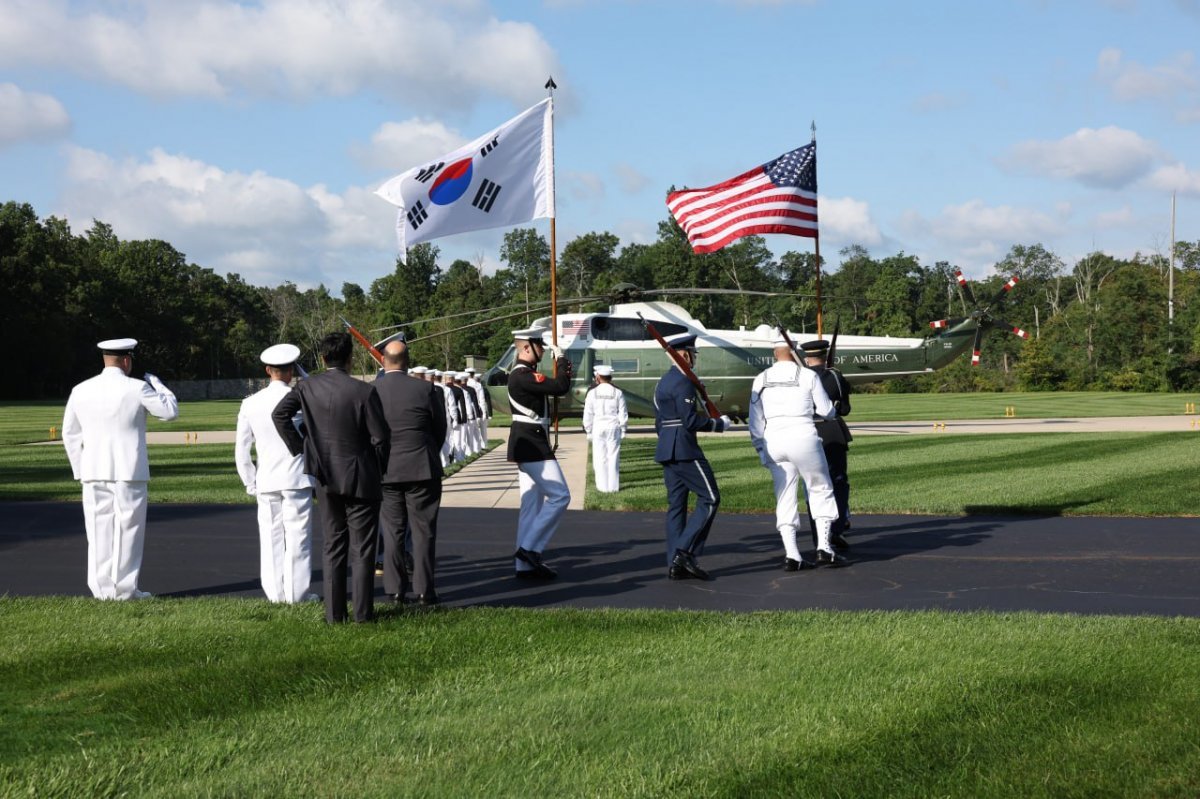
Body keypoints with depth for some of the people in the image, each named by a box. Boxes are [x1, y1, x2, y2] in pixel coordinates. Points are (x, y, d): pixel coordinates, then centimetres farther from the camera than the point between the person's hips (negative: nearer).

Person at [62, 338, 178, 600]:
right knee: (127, 529, 2)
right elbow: (170, 411, 2)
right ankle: (124, 588, 3)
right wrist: (156, 383, 15)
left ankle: (101, 588, 9)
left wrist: (80, 470, 17)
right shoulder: (137, 389, -8)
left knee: (99, 530, 7)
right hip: (129, 470, -4)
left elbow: (70, 434, 10)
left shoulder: (81, 390, 5)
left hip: (94, 472, 4)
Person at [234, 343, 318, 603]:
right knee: (297, 535, 1)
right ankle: (296, 593, 2)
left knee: (271, 536, 8)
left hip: (266, 481, 3)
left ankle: (275, 592, 11)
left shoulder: (250, 404, 3)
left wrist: (251, 483, 14)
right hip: (297, 478, -3)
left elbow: (241, 450, 6)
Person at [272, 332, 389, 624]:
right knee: (362, 548, 4)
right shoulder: (364, 391, -15)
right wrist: (380, 468, 5)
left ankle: (334, 612, 11)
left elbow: (279, 414, -6)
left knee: (333, 546, 12)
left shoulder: (308, 387, -3)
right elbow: (380, 437, -13)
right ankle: (363, 612, 4)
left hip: (326, 478, 4)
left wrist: (298, 447, 3)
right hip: (361, 478, -4)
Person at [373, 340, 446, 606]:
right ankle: (424, 590, 4)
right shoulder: (425, 389, -9)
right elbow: (440, 428, 1)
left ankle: (395, 588, 12)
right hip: (422, 469, -2)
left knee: (392, 531, 11)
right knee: (423, 530, 5)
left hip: (385, 471, 2)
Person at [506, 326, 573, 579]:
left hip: (527, 445, 11)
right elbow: (560, 387, -25)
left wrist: (563, 370, 7)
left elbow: (553, 388, 23)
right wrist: (561, 360, -10)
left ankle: (526, 565, 11)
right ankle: (529, 548, -9)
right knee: (559, 496, -10)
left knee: (532, 503, 10)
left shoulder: (522, 373, 16)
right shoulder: (523, 376, -18)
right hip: (532, 445, -11)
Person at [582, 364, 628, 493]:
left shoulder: (593, 393, -3)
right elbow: (623, 414, 0)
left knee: (600, 458, 5)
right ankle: (613, 486, 6)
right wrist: (623, 429, 11)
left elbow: (588, 414, 0)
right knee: (613, 457, 5)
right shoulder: (617, 393, -2)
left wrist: (588, 430, 11)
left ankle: (603, 486, 6)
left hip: (598, 428, 0)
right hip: (613, 427, 0)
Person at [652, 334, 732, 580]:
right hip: (684, 450, -10)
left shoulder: (663, 382, 17)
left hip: (666, 449, 10)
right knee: (710, 498, -4)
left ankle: (674, 564, 6)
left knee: (676, 504, 8)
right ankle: (685, 551, -12)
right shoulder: (683, 382, -13)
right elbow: (691, 420, -19)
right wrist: (719, 424, -7)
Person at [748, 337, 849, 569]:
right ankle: (824, 548, 5)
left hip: (773, 440, 3)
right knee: (821, 490, 11)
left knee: (785, 498, 7)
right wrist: (832, 412, 30)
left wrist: (761, 450, 16)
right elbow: (826, 411, 7)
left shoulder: (761, 379, 8)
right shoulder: (808, 375, 0)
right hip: (803, 437, -3)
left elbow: (755, 422, 9)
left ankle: (791, 555, 0)